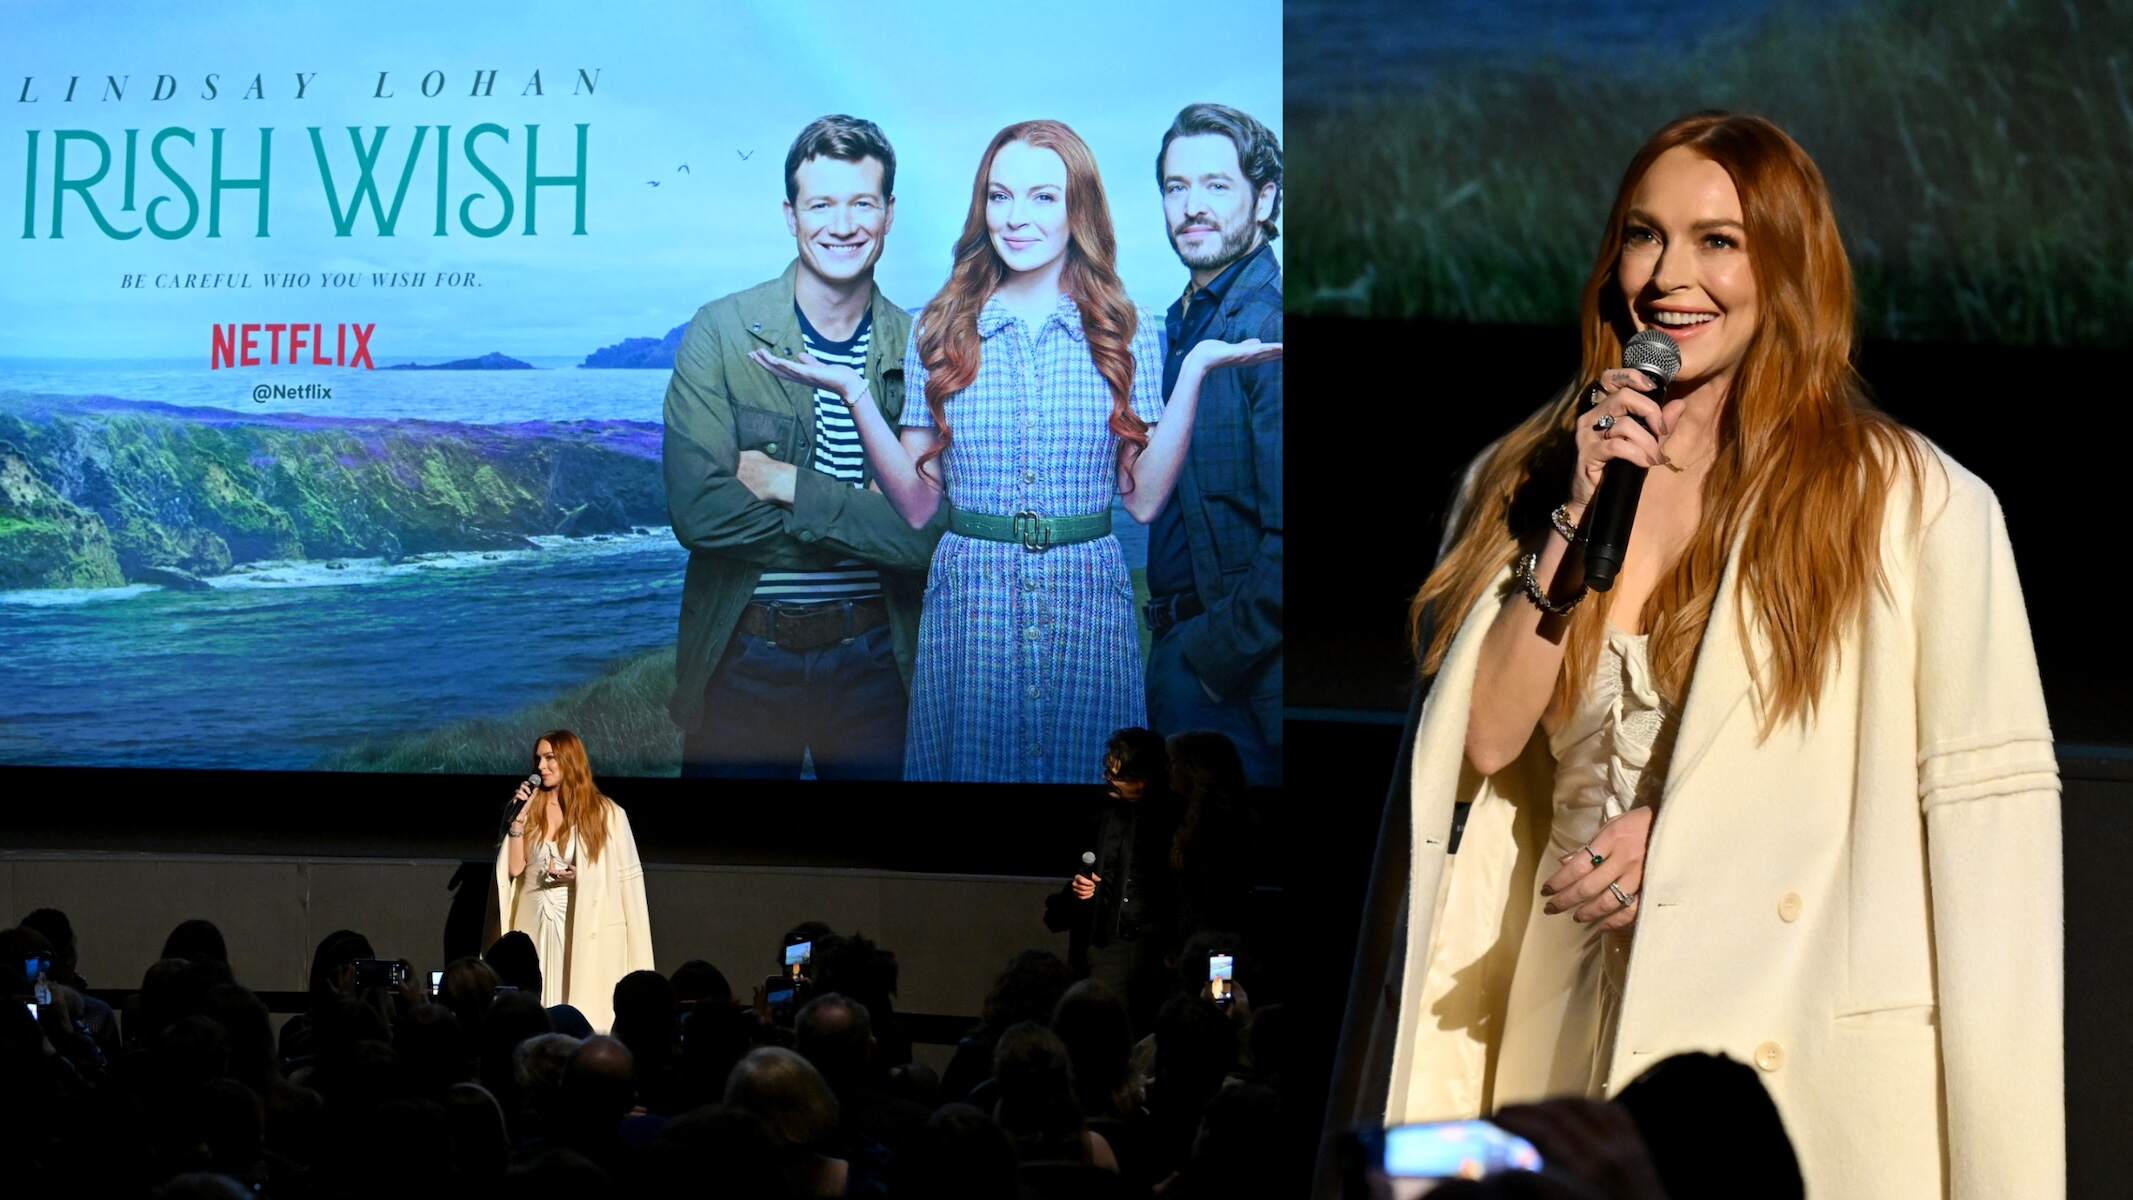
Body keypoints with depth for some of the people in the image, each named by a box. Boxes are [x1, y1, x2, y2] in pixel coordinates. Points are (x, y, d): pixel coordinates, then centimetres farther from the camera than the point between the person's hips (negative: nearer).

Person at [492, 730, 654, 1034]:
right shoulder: (530, 808, 8)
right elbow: (515, 867, 2)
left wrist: (579, 876, -13)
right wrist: (519, 819, -6)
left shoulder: (606, 814, -2)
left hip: (584, 931, -3)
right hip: (534, 928, 3)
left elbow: (626, 879, 0)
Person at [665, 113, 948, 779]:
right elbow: (698, 510, -17)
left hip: (873, 659, 1)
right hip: (742, 654, -1)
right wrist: (868, 523, -15)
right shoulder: (721, 332, -6)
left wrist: (791, 486, -18)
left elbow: (934, 531, -11)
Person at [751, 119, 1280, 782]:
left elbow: (1144, 498, -2)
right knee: (969, 766, 6)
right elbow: (918, 504, 2)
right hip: (968, 597, 0)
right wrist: (854, 393, -9)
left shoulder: (1124, 334, 4)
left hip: (1087, 601, 0)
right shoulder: (940, 330, 5)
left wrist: (1194, 371, -9)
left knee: (1084, 769, 4)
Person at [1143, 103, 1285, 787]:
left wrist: (1217, 653, -16)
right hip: (1182, 650, 9)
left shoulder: (1267, 328, -17)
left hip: (1241, 676, -9)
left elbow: (1288, 537, -23)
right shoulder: (1185, 322, 12)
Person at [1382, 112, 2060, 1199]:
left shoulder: (1913, 502, -7)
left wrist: (1687, 838, -11)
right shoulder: (1527, 477, 7)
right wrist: (1578, 517, -10)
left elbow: (1983, 807, -8)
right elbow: (1482, 742, -1)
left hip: (1810, 1057, -3)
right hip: (1575, 1020, 4)